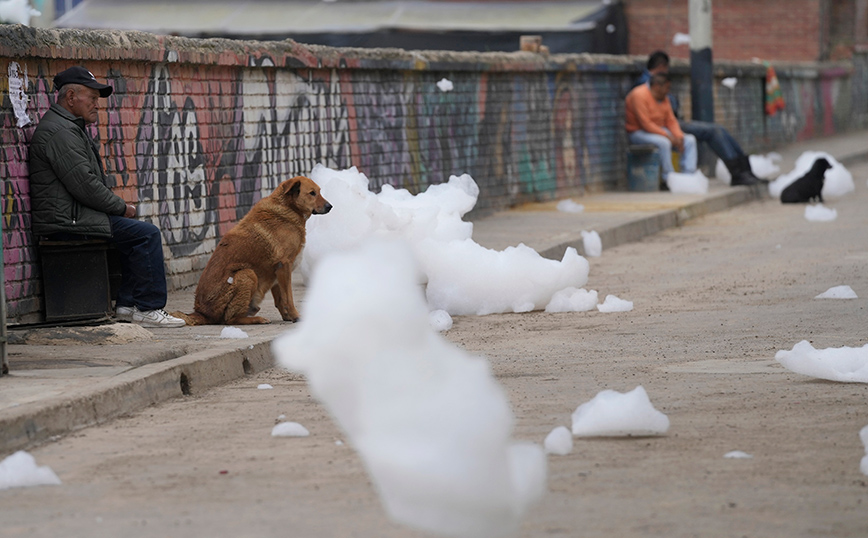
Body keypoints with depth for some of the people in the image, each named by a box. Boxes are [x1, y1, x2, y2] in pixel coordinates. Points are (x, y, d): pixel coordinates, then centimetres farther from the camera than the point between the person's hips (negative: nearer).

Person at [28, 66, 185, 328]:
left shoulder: (71, 127, 21)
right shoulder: (59, 131, -15)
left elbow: (90, 182, 25)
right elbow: (84, 186, -21)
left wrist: (118, 205, 10)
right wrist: (121, 207, -8)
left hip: (74, 215, 11)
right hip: (68, 221, -11)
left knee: (137, 233, 13)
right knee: (146, 234, -13)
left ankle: (127, 304, 7)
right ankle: (148, 308, -9)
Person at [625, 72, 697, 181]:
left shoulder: (663, 98, 9)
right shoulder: (640, 95, -18)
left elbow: (671, 121, 10)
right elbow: (646, 124, -24)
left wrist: (678, 136, -10)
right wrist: (668, 136, -24)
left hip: (659, 131, 9)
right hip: (638, 133, -9)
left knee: (690, 140, -5)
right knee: (664, 142, -38)